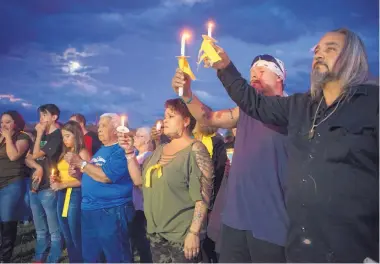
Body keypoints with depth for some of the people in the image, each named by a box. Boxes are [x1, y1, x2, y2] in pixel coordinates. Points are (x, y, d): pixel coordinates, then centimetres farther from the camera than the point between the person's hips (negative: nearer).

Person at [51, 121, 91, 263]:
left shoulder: (82, 153, -8)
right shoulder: (64, 153, 15)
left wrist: (62, 185, -17)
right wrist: (55, 179, 3)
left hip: (75, 195, -8)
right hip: (61, 196, 8)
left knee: (76, 237, -1)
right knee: (68, 238, 16)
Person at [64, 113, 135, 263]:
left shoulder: (121, 151, -13)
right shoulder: (100, 150, 17)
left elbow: (105, 176, -24)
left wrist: (80, 163, -15)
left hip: (111, 212, -10)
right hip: (89, 211, 10)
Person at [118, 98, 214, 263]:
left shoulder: (195, 150, -11)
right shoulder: (160, 150, 10)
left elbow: (203, 197, -15)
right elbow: (140, 179, 11)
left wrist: (194, 233, -19)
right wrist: (129, 151, 2)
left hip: (182, 235, -6)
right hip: (156, 233, 7)